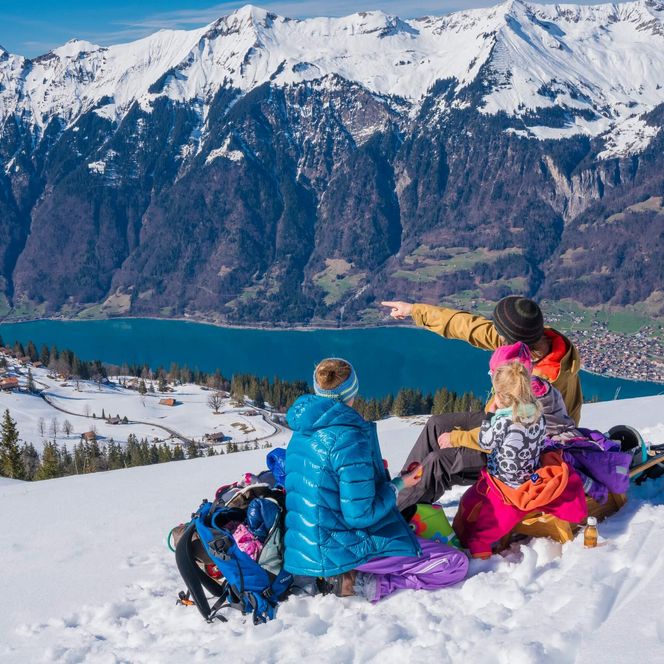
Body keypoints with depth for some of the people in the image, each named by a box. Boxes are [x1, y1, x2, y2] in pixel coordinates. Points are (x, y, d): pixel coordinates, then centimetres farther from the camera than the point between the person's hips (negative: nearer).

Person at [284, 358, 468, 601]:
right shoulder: (349, 436, -21)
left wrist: (373, 471, 19)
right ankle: (362, 583, -12)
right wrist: (397, 485, -7)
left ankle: (342, 573, 10)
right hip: (343, 550, -9)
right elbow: (360, 514, -22)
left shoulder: (301, 434, 5)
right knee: (455, 564, -6)